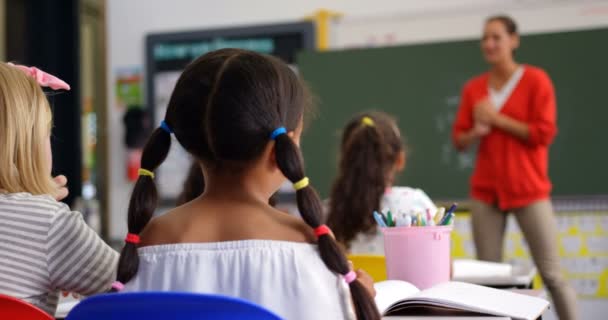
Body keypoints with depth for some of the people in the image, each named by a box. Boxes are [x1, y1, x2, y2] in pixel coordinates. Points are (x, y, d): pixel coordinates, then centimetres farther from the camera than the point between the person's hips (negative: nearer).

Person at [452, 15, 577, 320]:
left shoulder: (535, 79, -3)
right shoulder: (473, 87, 8)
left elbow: (544, 133, -11)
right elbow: (459, 139, 11)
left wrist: (496, 118, -11)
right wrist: (477, 131, -11)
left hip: (528, 190, -4)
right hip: (485, 191, 4)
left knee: (551, 274, -2)